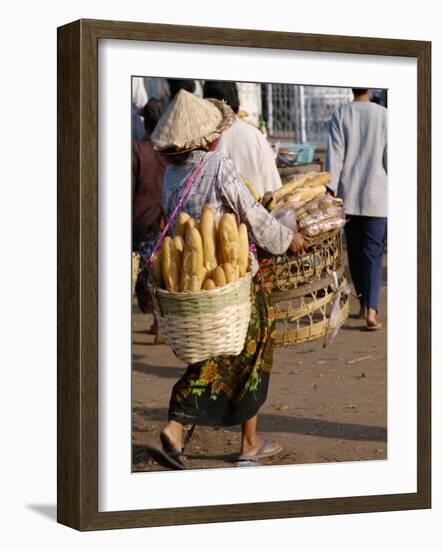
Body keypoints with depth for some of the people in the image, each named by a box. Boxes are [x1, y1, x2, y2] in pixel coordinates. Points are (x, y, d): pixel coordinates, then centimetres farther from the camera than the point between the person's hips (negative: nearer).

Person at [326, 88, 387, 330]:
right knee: (373, 253, -1)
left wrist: (330, 191, -2)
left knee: (355, 252, 14)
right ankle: (371, 309, -15)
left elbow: (334, 156, -5)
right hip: (376, 196, -1)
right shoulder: (383, 115, -4)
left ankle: (364, 304, 24)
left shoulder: (340, 115, -2)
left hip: (349, 195, 2)